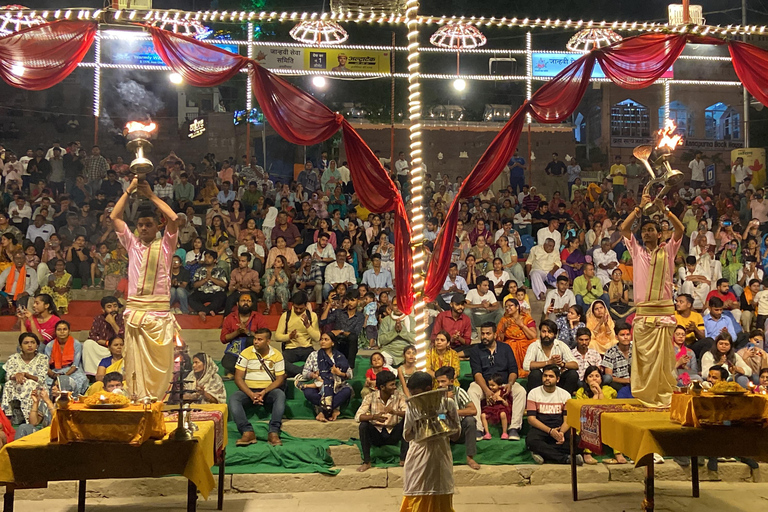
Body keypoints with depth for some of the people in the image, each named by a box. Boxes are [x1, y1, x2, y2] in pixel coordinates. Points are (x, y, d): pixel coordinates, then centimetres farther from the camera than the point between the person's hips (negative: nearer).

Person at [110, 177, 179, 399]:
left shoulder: (165, 245, 7)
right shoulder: (132, 244, 15)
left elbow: (173, 218, -9)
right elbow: (115, 217, 8)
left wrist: (151, 195, -4)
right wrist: (129, 190, 4)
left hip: (160, 313, -2)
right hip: (134, 311, 2)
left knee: (159, 363, -3)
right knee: (135, 363, 0)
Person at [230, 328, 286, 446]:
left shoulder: (277, 355, 2)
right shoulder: (246, 353, 1)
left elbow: (280, 379, -1)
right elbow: (238, 378, -4)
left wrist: (264, 392, -19)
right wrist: (251, 394, -19)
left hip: (268, 391, -1)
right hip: (249, 390, 1)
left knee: (280, 395, -33)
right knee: (233, 398, -29)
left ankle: (274, 433, -36)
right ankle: (247, 432, -37)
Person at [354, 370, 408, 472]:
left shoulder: (399, 396, -8)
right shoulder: (371, 397, -10)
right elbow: (357, 417, -21)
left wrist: (395, 412, -40)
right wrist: (374, 416, -39)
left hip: (393, 434, 1)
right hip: (376, 434, -1)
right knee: (363, 425, -28)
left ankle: (403, 459, -16)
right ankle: (366, 462, -16)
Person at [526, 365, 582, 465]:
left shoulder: (565, 395, 7)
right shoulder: (534, 393, 3)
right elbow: (531, 418, -5)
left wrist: (561, 432, -24)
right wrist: (550, 431, -19)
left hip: (560, 428, 1)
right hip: (540, 429, -1)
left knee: (576, 441, -31)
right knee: (531, 441, -37)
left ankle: (543, 452, -27)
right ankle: (566, 458, -33)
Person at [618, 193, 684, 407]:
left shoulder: (667, 251, 10)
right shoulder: (637, 251, 12)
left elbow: (680, 229, -3)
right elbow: (624, 228, 2)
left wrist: (664, 209, -7)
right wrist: (640, 207, 1)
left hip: (664, 313, -1)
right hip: (643, 313, 1)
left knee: (664, 358, -1)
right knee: (644, 358, 0)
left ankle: (665, 398, 4)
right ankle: (645, 397, 7)